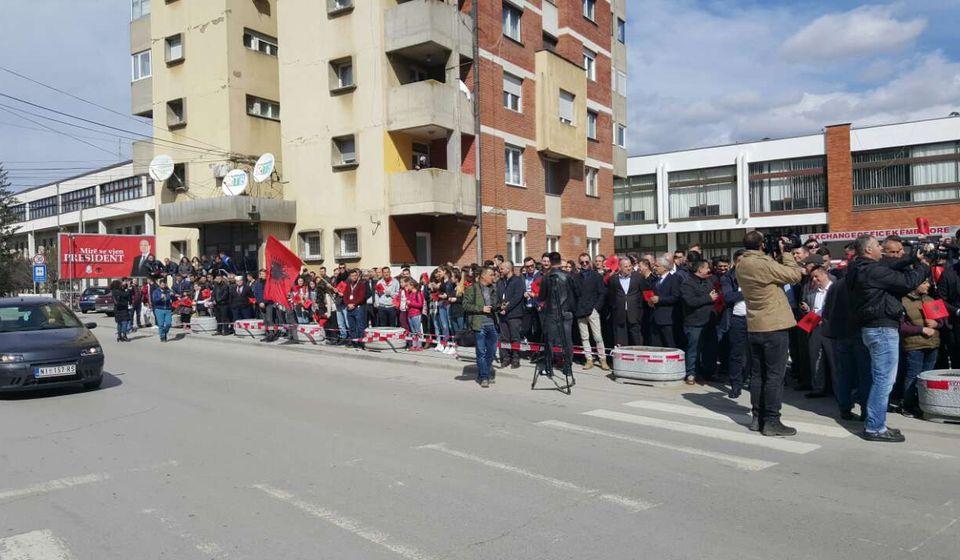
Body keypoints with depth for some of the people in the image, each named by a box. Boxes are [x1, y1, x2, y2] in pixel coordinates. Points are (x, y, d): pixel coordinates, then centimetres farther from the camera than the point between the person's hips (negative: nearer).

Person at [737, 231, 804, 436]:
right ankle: (771, 421, 1)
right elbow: (795, 275, -13)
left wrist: (778, 256, 5)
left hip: (754, 328, 8)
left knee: (757, 374, 12)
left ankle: (757, 418, 19)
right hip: (775, 327, -8)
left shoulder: (741, 267, 6)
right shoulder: (764, 264, -19)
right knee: (775, 375, -2)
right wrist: (785, 252, -4)